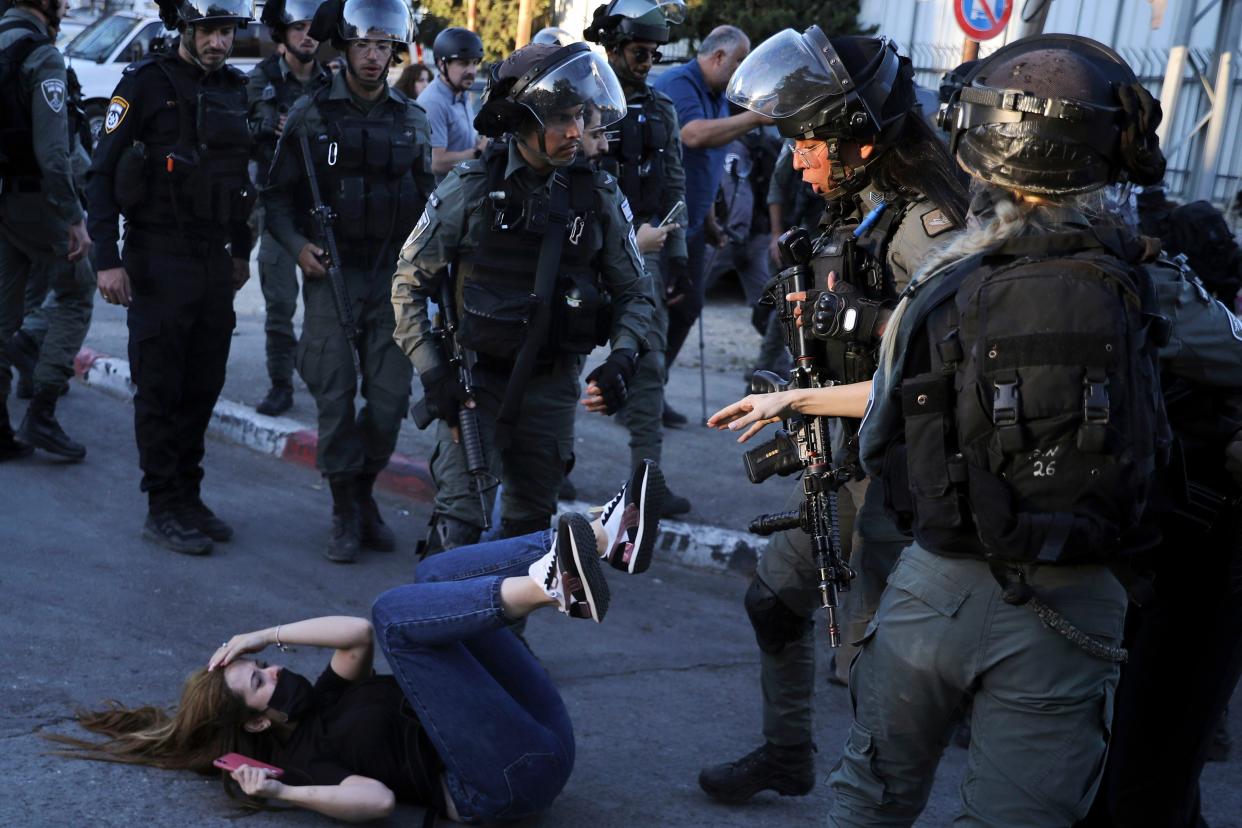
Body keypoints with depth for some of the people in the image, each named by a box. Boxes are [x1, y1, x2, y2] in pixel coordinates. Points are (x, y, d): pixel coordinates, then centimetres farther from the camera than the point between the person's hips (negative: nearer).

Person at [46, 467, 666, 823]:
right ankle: (550, 587, -42)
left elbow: (359, 635, 9)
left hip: (541, 735, 8)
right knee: (397, 611, -19)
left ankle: (608, 538, -20)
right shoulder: (297, 758, -3)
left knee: (435, 574, 0)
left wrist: (264, 636, 5)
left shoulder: (324, 702, 22)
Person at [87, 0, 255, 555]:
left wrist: (241, 251, 21)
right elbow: (102, 174, -9)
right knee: (160, 390, -1)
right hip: (160, 260, -6)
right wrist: (107, 260, -16)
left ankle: (188, 499, 20)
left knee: (202, 389, 10)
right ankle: (163, 510, 6)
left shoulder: (235, 89, 11)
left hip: (215, 260, 6)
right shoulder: (145, 83, -8)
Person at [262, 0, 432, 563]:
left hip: (392, 277, 2)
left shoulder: (413, 121, 9)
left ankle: (364, 490, 22)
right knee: (336, 396, -2)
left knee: (391, 396, 0)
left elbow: (425, 200, 14)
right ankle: (346, 513, 10)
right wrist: (297, 244, -12)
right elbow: (278, 194, 3)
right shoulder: (311, 114, 0)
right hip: (330, 275, -2)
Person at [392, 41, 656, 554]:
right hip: (474, 378, -2)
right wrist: (431, 370, -10)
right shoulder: (469, 189, -9)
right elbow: (410, 282, -2)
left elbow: (633, 292, 7)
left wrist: (621, 362, -10)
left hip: (551, 384, 3)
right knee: (459, 521, -7)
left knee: (531, 522, 13)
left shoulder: (599, 197, -2)